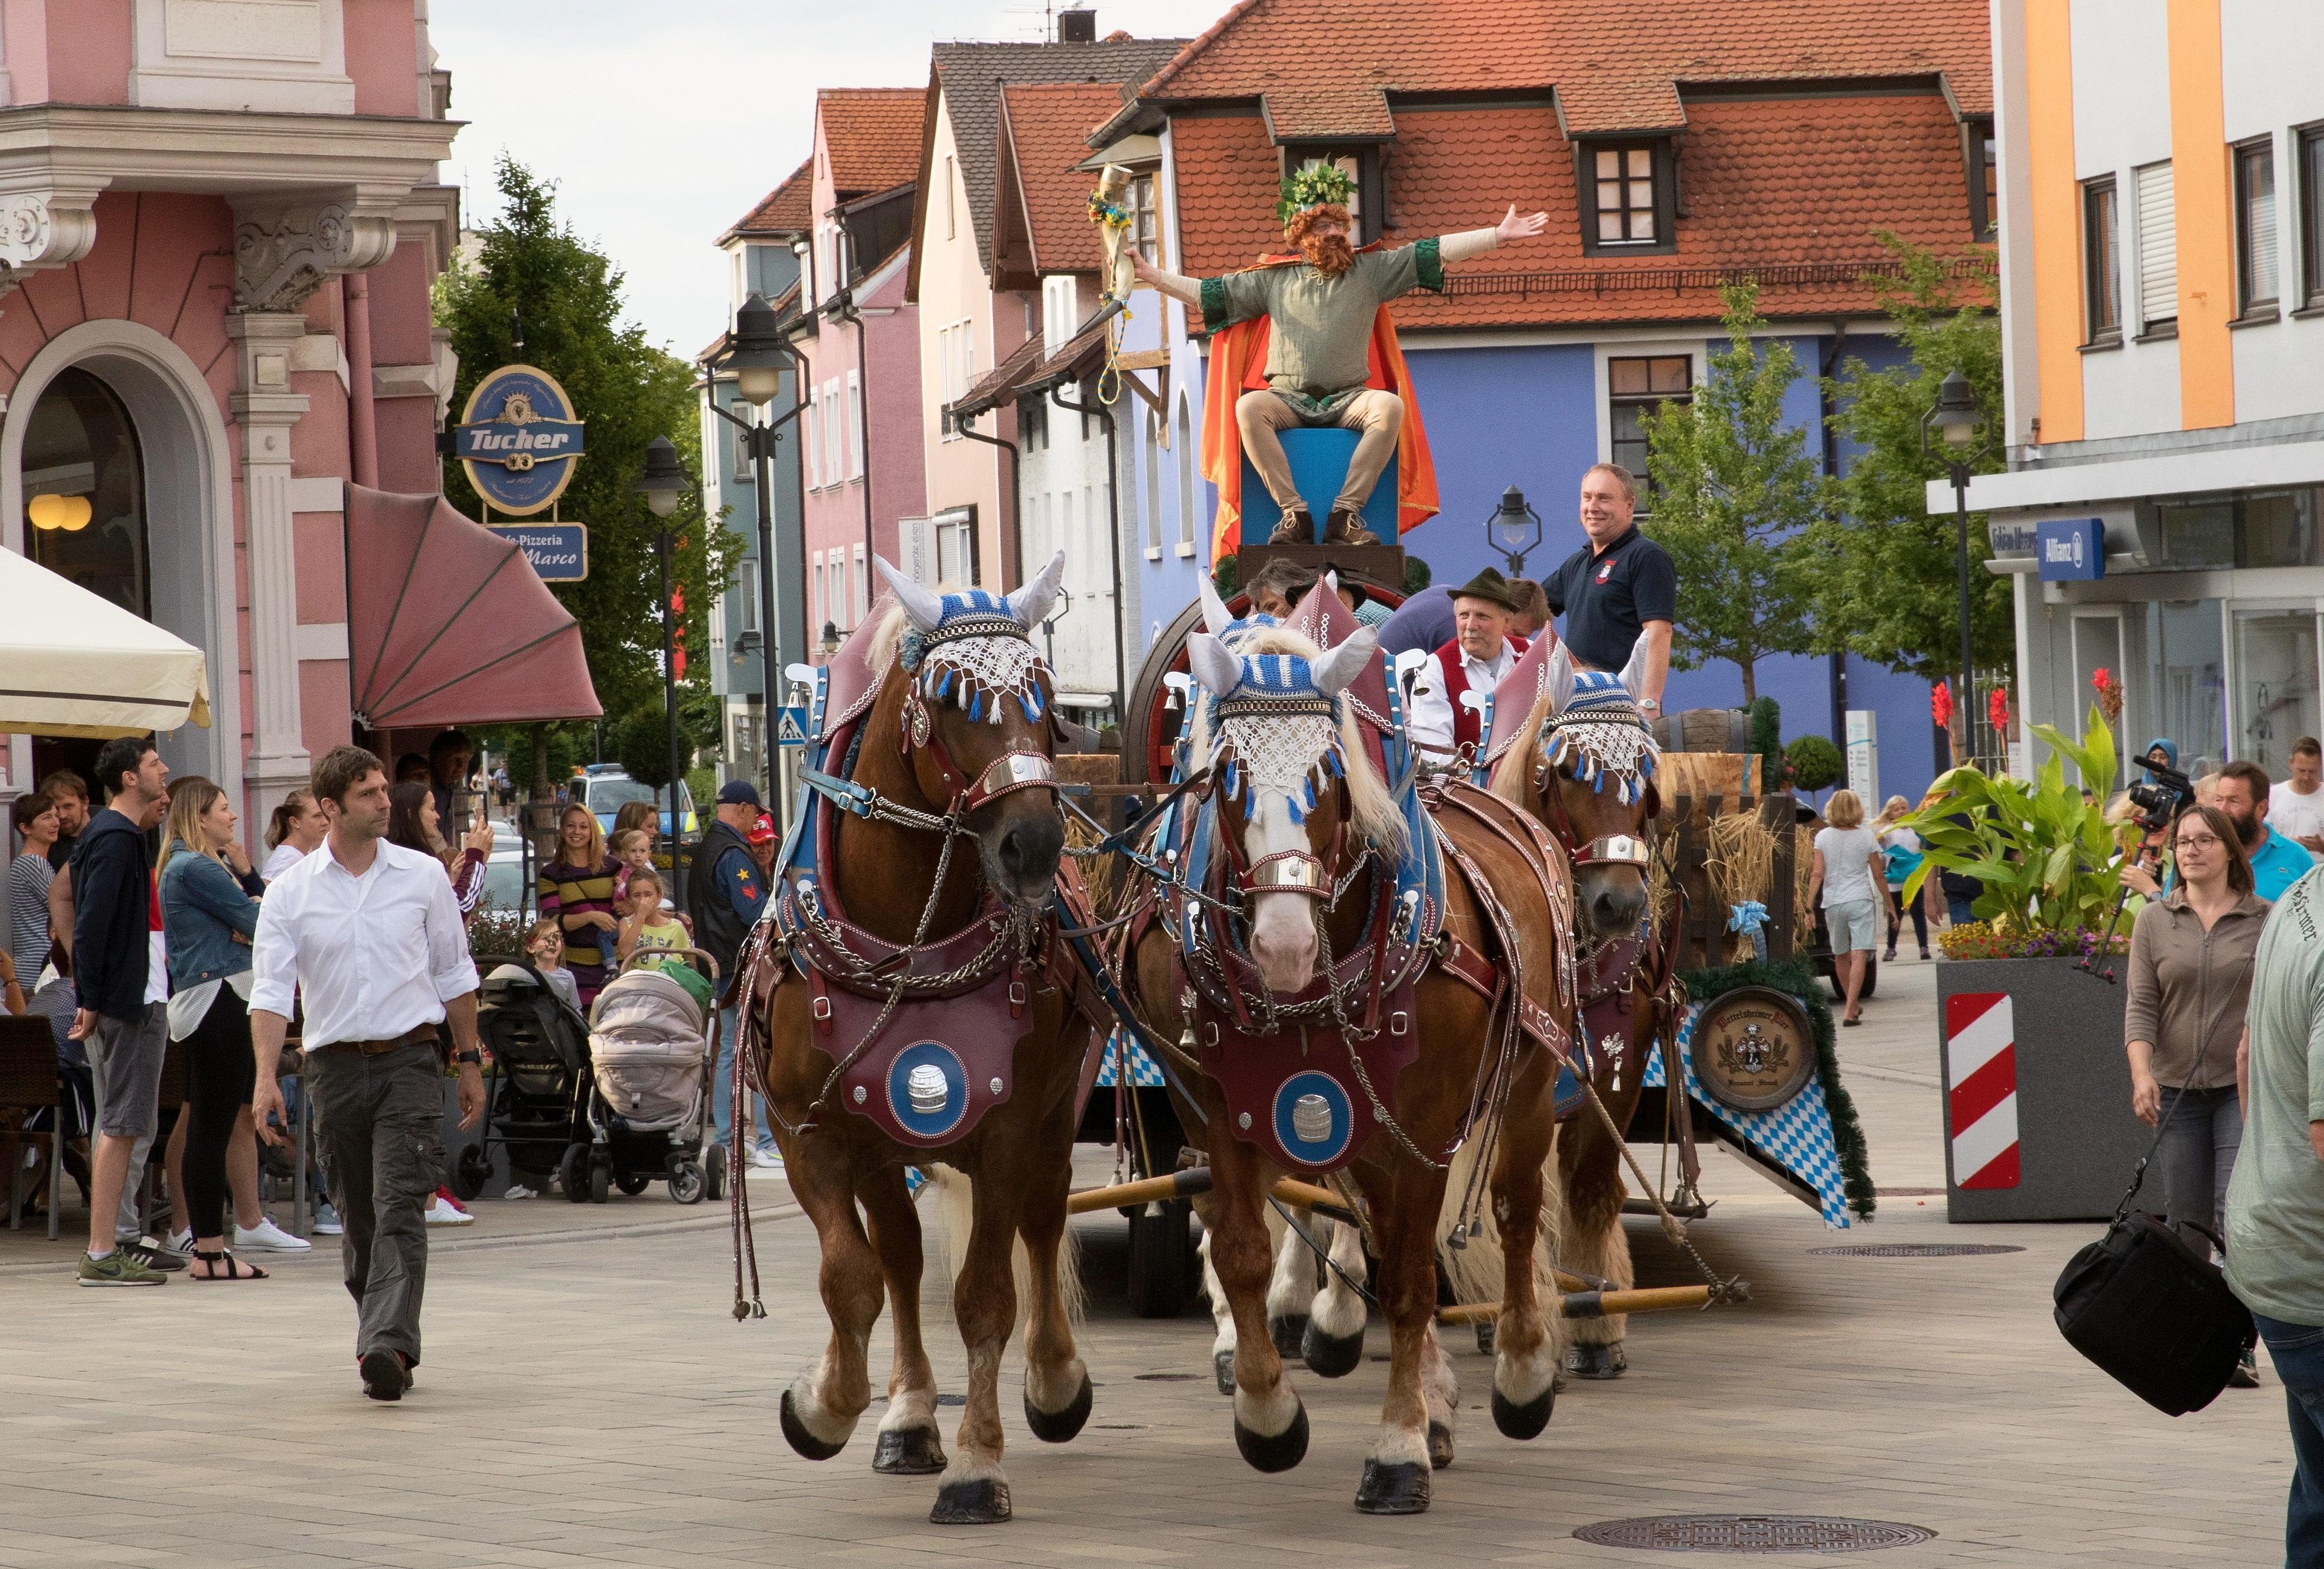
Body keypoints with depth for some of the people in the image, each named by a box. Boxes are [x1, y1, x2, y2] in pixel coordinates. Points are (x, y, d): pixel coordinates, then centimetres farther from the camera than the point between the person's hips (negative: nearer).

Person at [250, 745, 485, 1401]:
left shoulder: (424, 875, 5)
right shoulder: (291, 893, 2)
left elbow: (455, 974, 14)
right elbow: (272, 990, -4)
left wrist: (469, 1061, 15)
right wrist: (266, 1077, -16)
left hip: (410, 1058, -1)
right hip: (337, 1065, 1)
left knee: (400, 1210, -15)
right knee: (357, 1218, 9)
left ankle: (389, 1344, -25)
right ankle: (381, 1340, 24)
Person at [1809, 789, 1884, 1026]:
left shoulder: (1823, 837, 0)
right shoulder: (1866, 837, -1)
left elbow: (1817, 874, -5)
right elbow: (1878, 875, 2)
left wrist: (1809, 906, -3)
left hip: (1833, 902, 2)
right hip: (1861, 900, -2)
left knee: (1841, 956, 17)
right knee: (1858, 955, -7)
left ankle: (1853, 1005, 31)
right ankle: (1851, 1011, -17)